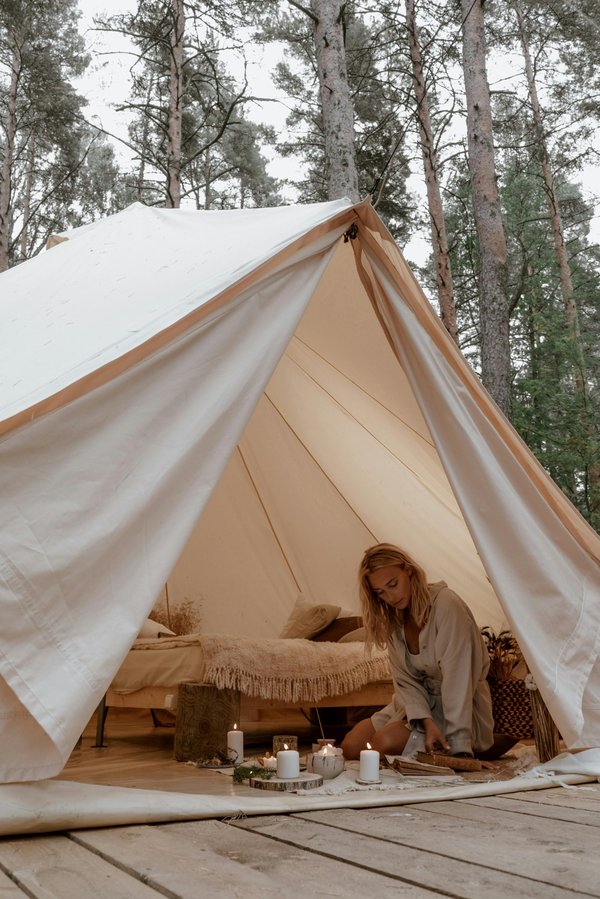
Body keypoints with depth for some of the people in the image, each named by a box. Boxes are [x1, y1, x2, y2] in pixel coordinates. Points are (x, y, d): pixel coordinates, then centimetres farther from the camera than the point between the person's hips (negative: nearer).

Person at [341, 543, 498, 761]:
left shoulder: (446, 605, -22)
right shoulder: (393, 619, 2)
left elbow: (458, 681, -25)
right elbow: (405, 681, -3)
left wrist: (459, 747, -29)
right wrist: (427, 723, -22)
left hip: (458, 708, -7)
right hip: (419, 703, 7)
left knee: (385, 743, -26)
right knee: (351, 746, -9)